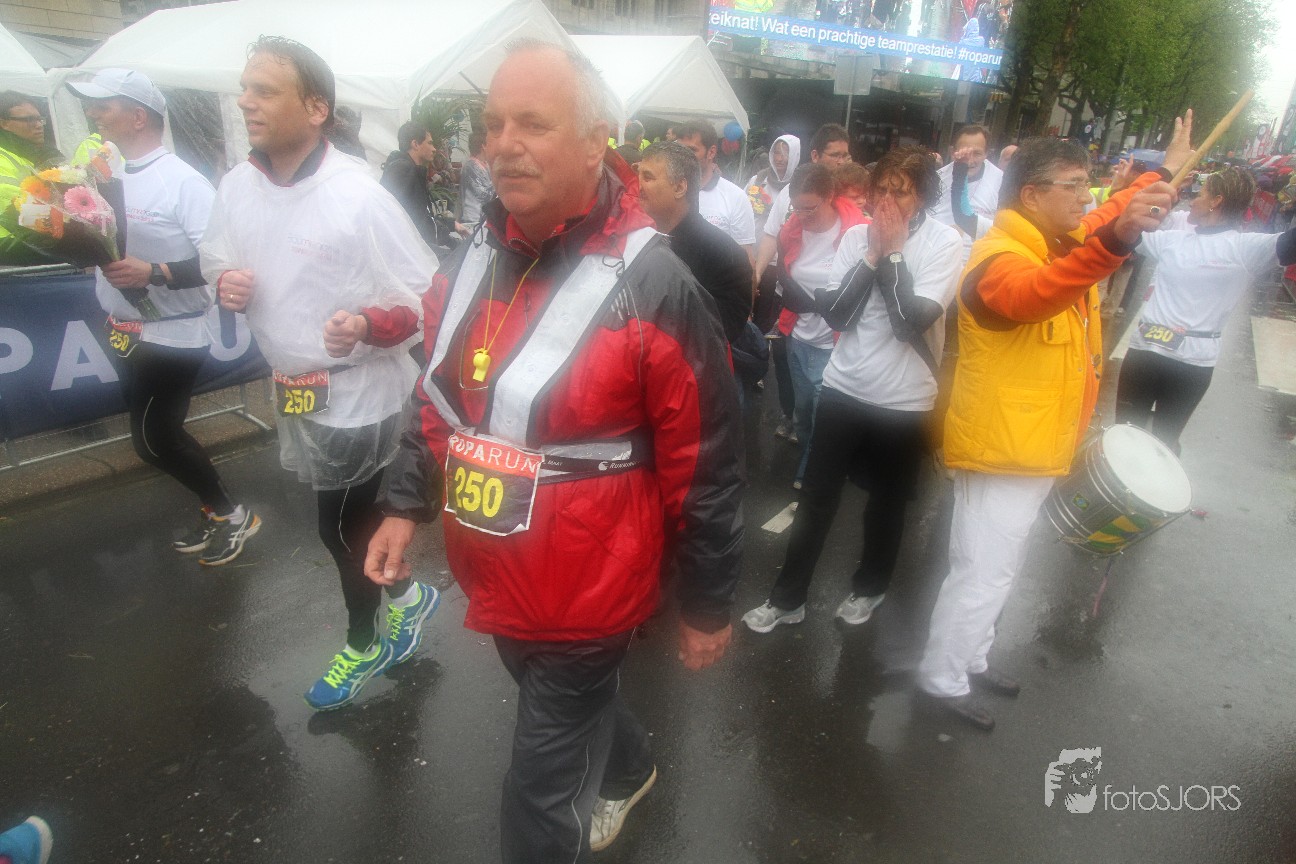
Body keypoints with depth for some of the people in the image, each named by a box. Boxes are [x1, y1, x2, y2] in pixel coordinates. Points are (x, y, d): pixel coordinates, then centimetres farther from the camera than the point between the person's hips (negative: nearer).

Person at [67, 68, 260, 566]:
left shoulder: (184, 181, -14)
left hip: (171, 334, -8)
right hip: (126, 334, 8)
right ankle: (218, 515, 27)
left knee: (154, 441, -4)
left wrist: (154, 272, -25)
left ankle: (229, 515, 14)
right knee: (158, 436, 13)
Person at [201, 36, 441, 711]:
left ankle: (363, 644, 37)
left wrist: (367, 324, -33)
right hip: (293, 389, 6)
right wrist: (223, 282, -6)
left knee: (341, 531, 10)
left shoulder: (359, 197, -19)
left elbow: (431, 298, -16)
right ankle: (405, 596, 46)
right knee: (349, 522, 20)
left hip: (360, 394, -6)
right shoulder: (236, 186, 1)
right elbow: (216, 259, 17)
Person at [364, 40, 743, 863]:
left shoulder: (653, 288, -22)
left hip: (588, 595, -7)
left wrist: (708, 604, -9)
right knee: (573, 711, 31)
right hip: (496, 580, 7)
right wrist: (406, 505, 10)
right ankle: (629, 770, 63)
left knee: (541, 791, 11)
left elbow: (706, 468, -16)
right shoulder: (473, 261, 0)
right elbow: (441, 400, 13)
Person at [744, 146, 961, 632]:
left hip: (904, 401, -2)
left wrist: (892, 253, -16)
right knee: (815, 500, 8)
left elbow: (914, 320, -20)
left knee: (887, 503, 16)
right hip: (843, 388, 2)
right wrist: (873, 255, -13)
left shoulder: (945, 243, -8)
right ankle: (788, 598, 23)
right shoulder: (857, 236, 1)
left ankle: (869, 586, 40)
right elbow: (835, 313, -7)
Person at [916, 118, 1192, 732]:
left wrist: (1165, 173, 38)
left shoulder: (1069, 240, 10)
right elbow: (1031, 293, -45)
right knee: (983, 572, 0)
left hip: (1037, 446, 10)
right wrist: (1113, 241, -59)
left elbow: (1107, 219, 34)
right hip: (999, 449, -10)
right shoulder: (999, 257, -21)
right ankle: (941, 679, 18)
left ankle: (970, 659, 38)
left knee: (996, 566, 21)